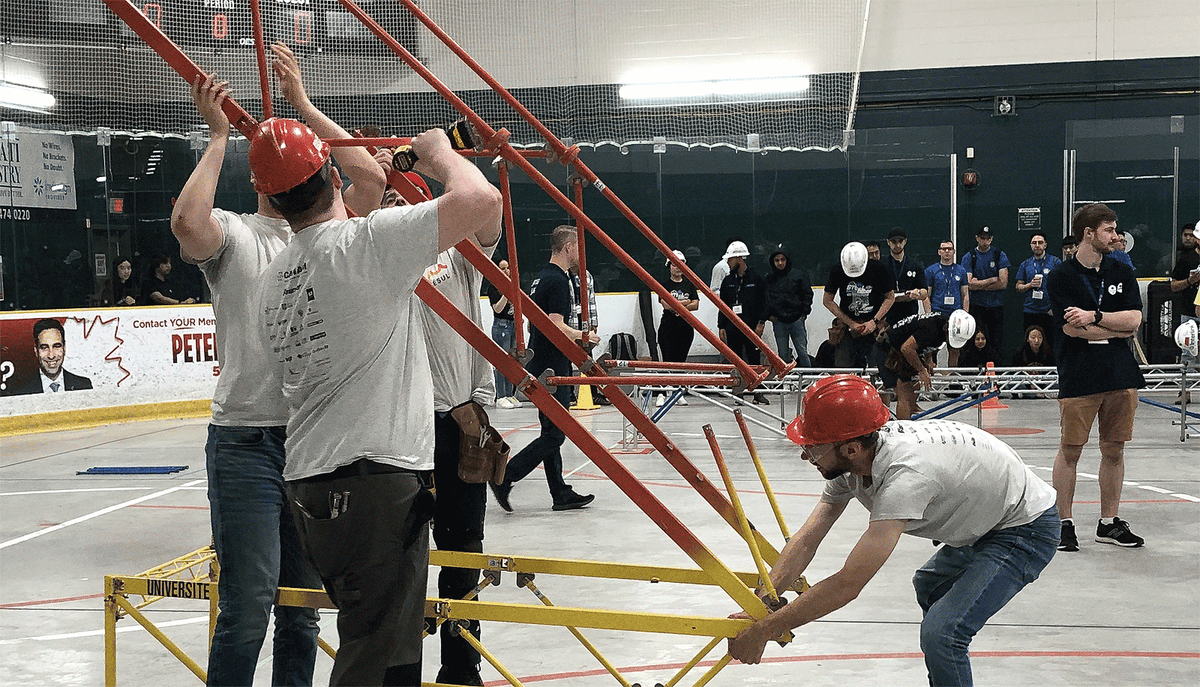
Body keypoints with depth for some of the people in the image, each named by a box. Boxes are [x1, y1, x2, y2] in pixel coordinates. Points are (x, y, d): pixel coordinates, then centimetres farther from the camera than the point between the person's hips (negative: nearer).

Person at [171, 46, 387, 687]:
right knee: (247, 607, -6)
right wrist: (219, 134, -10)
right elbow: (188, 223, -21)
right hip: (245, 440, -4)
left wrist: (302, 102, 2)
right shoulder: (233, 232, 2)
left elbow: (370, 175, 0)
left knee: (302, 604, 13)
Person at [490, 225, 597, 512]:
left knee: (552, 432, 11)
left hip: (540, 366, 10)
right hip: (552, 369, -10)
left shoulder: (542, 278, 16)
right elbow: (557, 326, -23)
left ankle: (561, 494, 16)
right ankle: (504, 478, -6)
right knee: (555, 434, -6)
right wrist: (585, 336, -8)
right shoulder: (558, 280, -15)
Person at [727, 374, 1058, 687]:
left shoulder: (904, 475, -38)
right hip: (984, 522, 10)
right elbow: (806, 541, -7)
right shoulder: (851, 459, -11)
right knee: (928, 587, 31)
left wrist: (762, 631, -34)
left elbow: (847, 586, -39)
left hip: (1028, 528, -10)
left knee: (941, 633, -24)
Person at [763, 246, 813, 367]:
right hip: (778, 322, 2)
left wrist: (804, 313, -1)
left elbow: (807, 295, 6)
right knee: (783, 355, 6)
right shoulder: (768, 279, 8)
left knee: (802, 352, 0)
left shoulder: (798, 275, 3)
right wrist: (768, 315, 1)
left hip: (797, 320, -2)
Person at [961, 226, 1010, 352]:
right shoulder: (969, 257, 4)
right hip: (977, 306, -1)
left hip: (997, 305, 1)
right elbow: (970, 285, -6)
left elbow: (1003, 284, -2)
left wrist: (979, 285, -4)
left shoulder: (999, 255, 6)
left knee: (997, 344, -1)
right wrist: (993, 280, -4)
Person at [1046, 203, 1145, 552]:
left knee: (1114, 449, 9)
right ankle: (1065, 523, 10)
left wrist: (1094, 317, -12)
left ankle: (1109, 523, 19)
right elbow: (1071, 328, -13)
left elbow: (1134, 319, -1)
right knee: (1070, 450, 0)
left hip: (1121, 375, 4)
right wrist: (1117, 328, -5)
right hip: (1078, 376, -4)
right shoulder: (1061, 277, -3)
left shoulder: (1123, 272, 10)